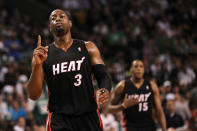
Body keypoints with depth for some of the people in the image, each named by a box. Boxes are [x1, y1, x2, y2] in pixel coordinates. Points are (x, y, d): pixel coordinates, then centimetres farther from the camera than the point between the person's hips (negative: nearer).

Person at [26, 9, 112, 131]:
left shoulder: (88, 48, 7)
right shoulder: (44, 54, 5)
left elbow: (103, 76, 2)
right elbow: (33, 95, -1)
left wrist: (105, 90, -21)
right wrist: (37, 65, -15)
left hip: (88, 117, 1)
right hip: (59, 120, -1)